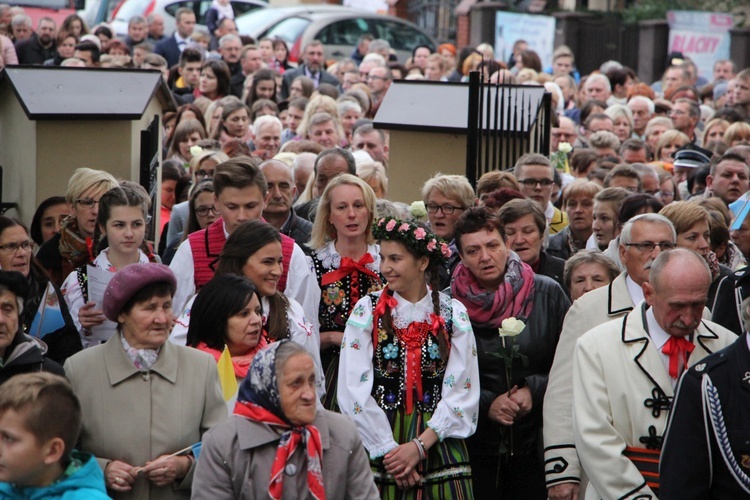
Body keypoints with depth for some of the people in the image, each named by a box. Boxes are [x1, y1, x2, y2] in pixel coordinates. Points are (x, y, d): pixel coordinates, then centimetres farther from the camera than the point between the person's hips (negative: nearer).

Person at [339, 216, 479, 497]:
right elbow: (353, 391, -5)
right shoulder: (368, 310, 1)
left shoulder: (453, 314, 3)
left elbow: (463, 393, -2)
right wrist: (389, 450, -10)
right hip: (378, 447, 0)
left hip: (438, 443, 1)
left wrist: (419, 445, -12)